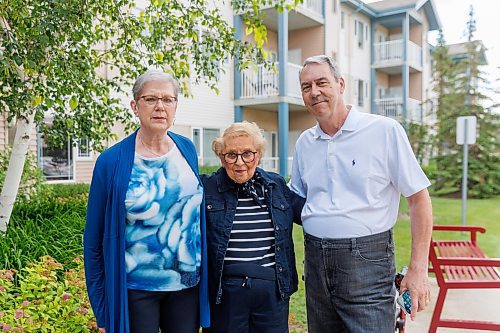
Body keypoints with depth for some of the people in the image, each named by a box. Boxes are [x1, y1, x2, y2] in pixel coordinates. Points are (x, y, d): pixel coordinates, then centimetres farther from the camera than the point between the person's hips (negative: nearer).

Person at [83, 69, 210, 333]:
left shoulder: (187, 149, -1)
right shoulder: (112, 161, -11)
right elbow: (94, 239, -5)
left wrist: (201, 273, 11)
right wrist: (102, 311, -3)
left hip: (188, 283, 4)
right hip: (135, 290, -3)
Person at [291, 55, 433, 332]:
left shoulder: (384, 130, -7)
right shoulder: (304, 143, 8)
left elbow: (419, 198, -6)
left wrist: (418, 269, -10)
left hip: (366, 260, -5)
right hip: (315, 260, 5)